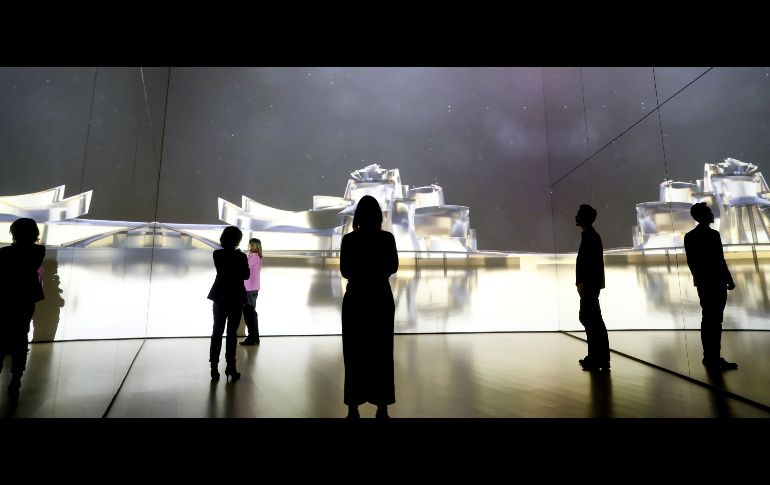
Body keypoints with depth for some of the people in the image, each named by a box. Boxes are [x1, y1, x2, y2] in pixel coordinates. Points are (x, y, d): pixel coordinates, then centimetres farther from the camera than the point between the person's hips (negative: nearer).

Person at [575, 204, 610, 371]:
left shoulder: (591, 236, -14)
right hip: (589, 285, 10)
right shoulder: (589, 235, 15)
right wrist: (581, 282, 16)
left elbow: (591, 262, -20)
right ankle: (595, 357, 23)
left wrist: (582, 283, -18)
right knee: (587, 318, 14)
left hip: (590, 285, -10)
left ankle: (599, 359, 3)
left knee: (593, 320, -4)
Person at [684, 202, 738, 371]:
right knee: (715, 322, -1)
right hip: (715, 283, -7)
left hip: (702, 283, 7)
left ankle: (709, 357, 21)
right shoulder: (713, 235, -14)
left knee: (707, 320, 14)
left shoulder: (689, 236, 6)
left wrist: (698, 277, 18)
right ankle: (714, 360, 5)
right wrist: (729, 281, -5)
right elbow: (720, 261, -14)